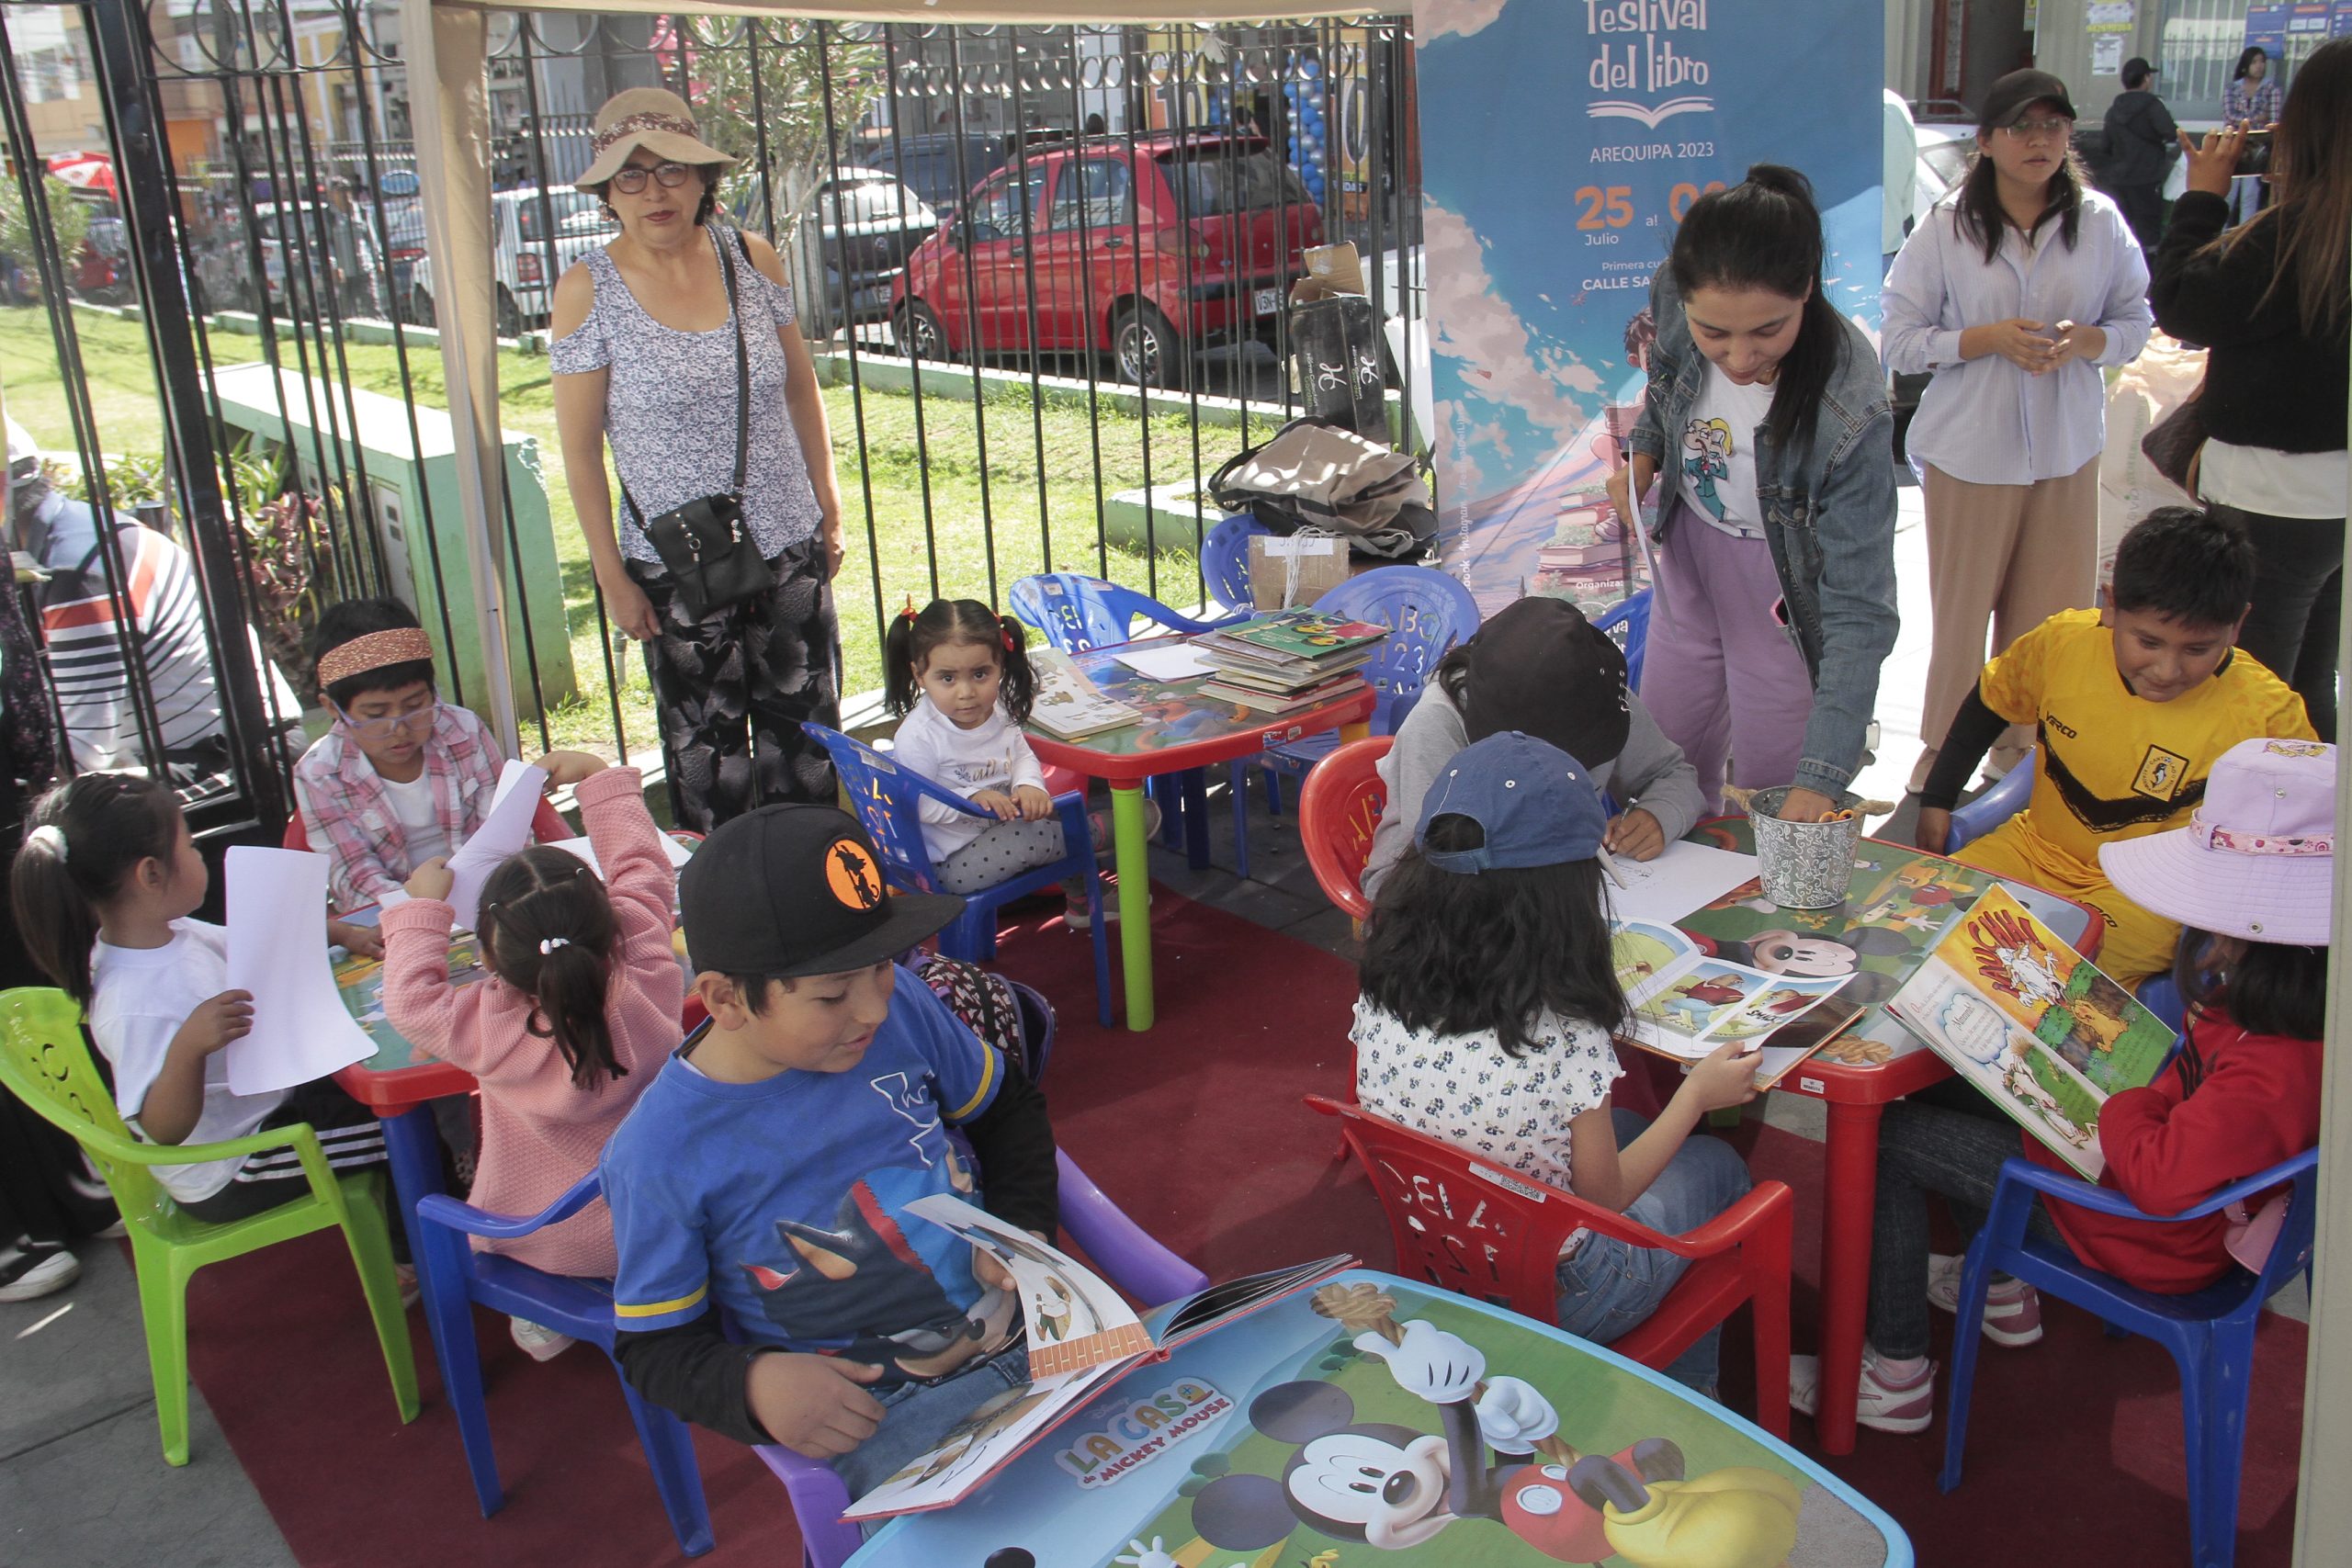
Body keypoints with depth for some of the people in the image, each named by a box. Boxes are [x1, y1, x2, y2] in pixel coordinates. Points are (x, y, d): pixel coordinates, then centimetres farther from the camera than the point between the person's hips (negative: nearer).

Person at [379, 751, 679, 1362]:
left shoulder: (488, 1028, -29)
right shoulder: (648, 981, -24)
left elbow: (411, 997, -9)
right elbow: (642, 868, -9)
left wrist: (422, 906, 2)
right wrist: (598, 774, 2)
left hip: (541, 1245, -1)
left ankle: (540, 1313, 28)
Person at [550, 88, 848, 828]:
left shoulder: (752, 258, -2)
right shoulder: (588, 289, -10)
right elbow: (579, 444, -7)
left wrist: (829, 507, 10)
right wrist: (613, 576, -7)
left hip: (790, 548, 3)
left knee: (806, 729, 14)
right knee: (705, 747, 10)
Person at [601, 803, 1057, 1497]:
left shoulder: (902, 1006, -1)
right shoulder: (661, 1154, -12)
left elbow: (1007, 1107, 18)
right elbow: (653, 1345, -1)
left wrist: (1026, 1230, 4)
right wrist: (752, 1385, -20)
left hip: (1034, 1333, 4)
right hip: (879, 1413, -4)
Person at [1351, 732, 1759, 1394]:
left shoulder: (1380, 999, -17)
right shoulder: (1566, 1041, -33)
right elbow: (1604, 1198, -16)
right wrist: (1696, 1096, -4)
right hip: (1555, 1296, -5)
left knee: (1626, 1130, 29)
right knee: (1716, 1166, 22)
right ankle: (1688, 1391, 42)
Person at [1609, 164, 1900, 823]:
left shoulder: (1851, 416, -36)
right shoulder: (1672, 299, -24)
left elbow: (1859, 610, -32)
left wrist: (1820, 780, -37)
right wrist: (1642, 454, -12)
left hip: (1788, 592, -5)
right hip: (1688, 560, 5)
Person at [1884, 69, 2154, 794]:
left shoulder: (2100, 221, -2)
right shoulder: (1946, 227, -6)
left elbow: (2136, 321, 6)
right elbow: (1900, 339, -6)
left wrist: (2084, 340, -15)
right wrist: (1989, 338, -19)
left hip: (2068, 450, 2)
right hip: (1969, 452, -2)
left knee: (2050, 613, 8)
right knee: (1961, 609, 7)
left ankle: (2024, 746, 28)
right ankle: (1943, 751, 25)